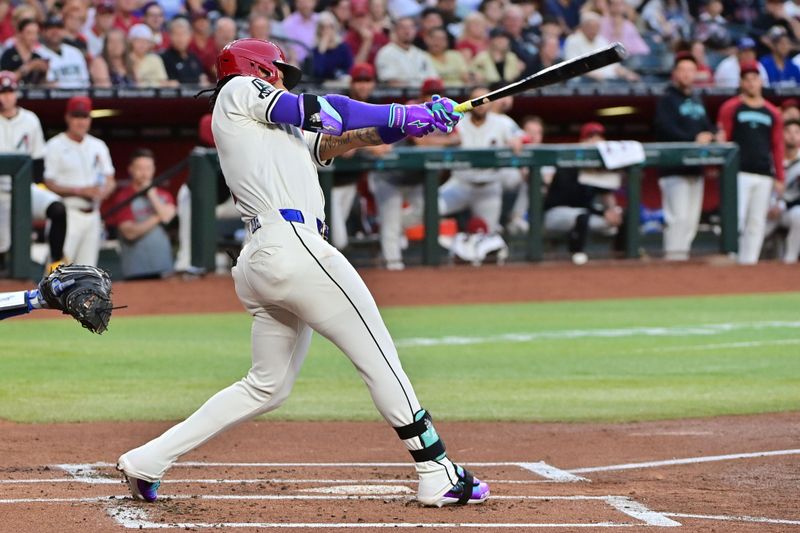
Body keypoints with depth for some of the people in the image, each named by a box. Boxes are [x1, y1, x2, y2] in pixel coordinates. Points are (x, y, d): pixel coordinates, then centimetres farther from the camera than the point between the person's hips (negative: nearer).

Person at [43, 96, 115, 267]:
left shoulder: (98, 146, 13)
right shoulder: (55, 147, -4)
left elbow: (110, 181, 13)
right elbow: (49, 184, -9)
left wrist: (102, 192, -11)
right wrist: (80, 191, -20)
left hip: (92, 214, 6)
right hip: (68, 213, -6)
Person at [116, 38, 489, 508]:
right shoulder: (240, 92, 8)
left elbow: (343, 139, 21)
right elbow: (318, 112, 0)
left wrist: (415, 120, 8)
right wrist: (407, 114, 6)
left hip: (259, 260, 9)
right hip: (294, 244, -9)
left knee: (266, 387, 15)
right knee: (379, 359, -4)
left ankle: (148, 460, 13)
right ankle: (438, 476, -3)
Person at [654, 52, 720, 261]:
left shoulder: (697, 100, 21)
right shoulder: (667, 100, -4)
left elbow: (708, 127, 17)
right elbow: (666, 130, -17)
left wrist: (710, 136, -6)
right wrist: (694, 140, -23)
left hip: (696, 169, 8)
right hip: (675, 170, -8)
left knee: (691, 219, 9)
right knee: (678, 216, -15)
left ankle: (682, 254, 13)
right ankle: (673, 257, -16)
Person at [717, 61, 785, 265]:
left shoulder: (773, 113, 15)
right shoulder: (730, 108, 4)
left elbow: (777, 147, 14)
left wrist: (779, 178, 8)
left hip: (765, 176, 4)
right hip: (739, 172, -4)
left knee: (757, 222, 2)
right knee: (736, 217, -12)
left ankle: (749, 261, 5)